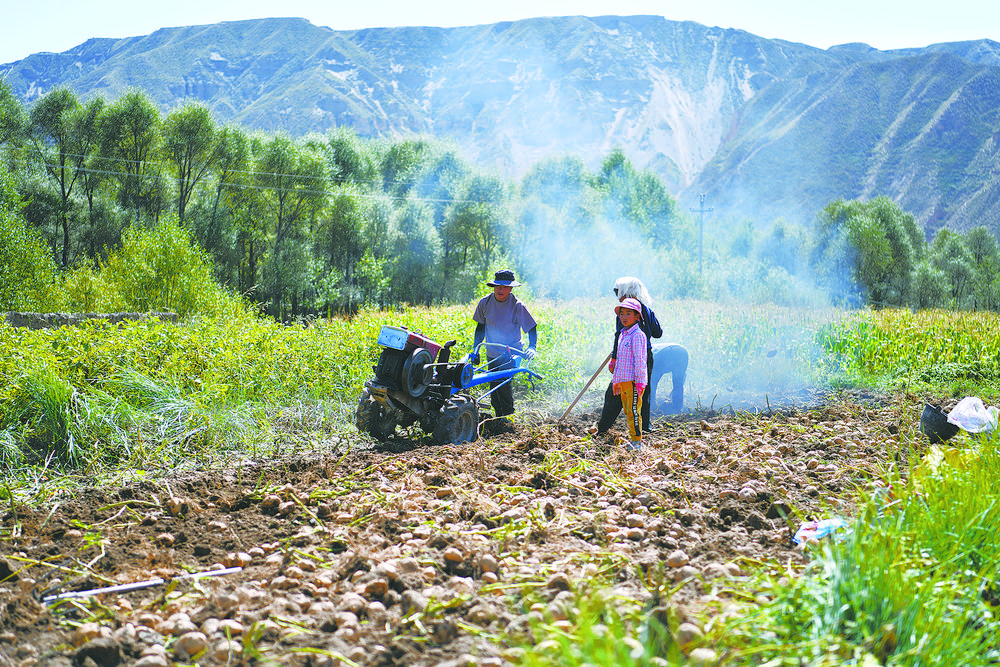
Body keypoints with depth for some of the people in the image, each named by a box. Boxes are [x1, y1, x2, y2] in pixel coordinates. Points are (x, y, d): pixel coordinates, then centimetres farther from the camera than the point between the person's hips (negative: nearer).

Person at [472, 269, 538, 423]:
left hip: (510, 355, -4)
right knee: (494, 387, 10)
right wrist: (475, 348, 6)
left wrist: (531, 347, -24)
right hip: (492, 354, 4)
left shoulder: (517, 306, -14)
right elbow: (481, 326, 10)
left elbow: (532, 328, -8)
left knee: (504, 383, -18)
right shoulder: (485, 303, -4)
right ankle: (498, 417, 26)